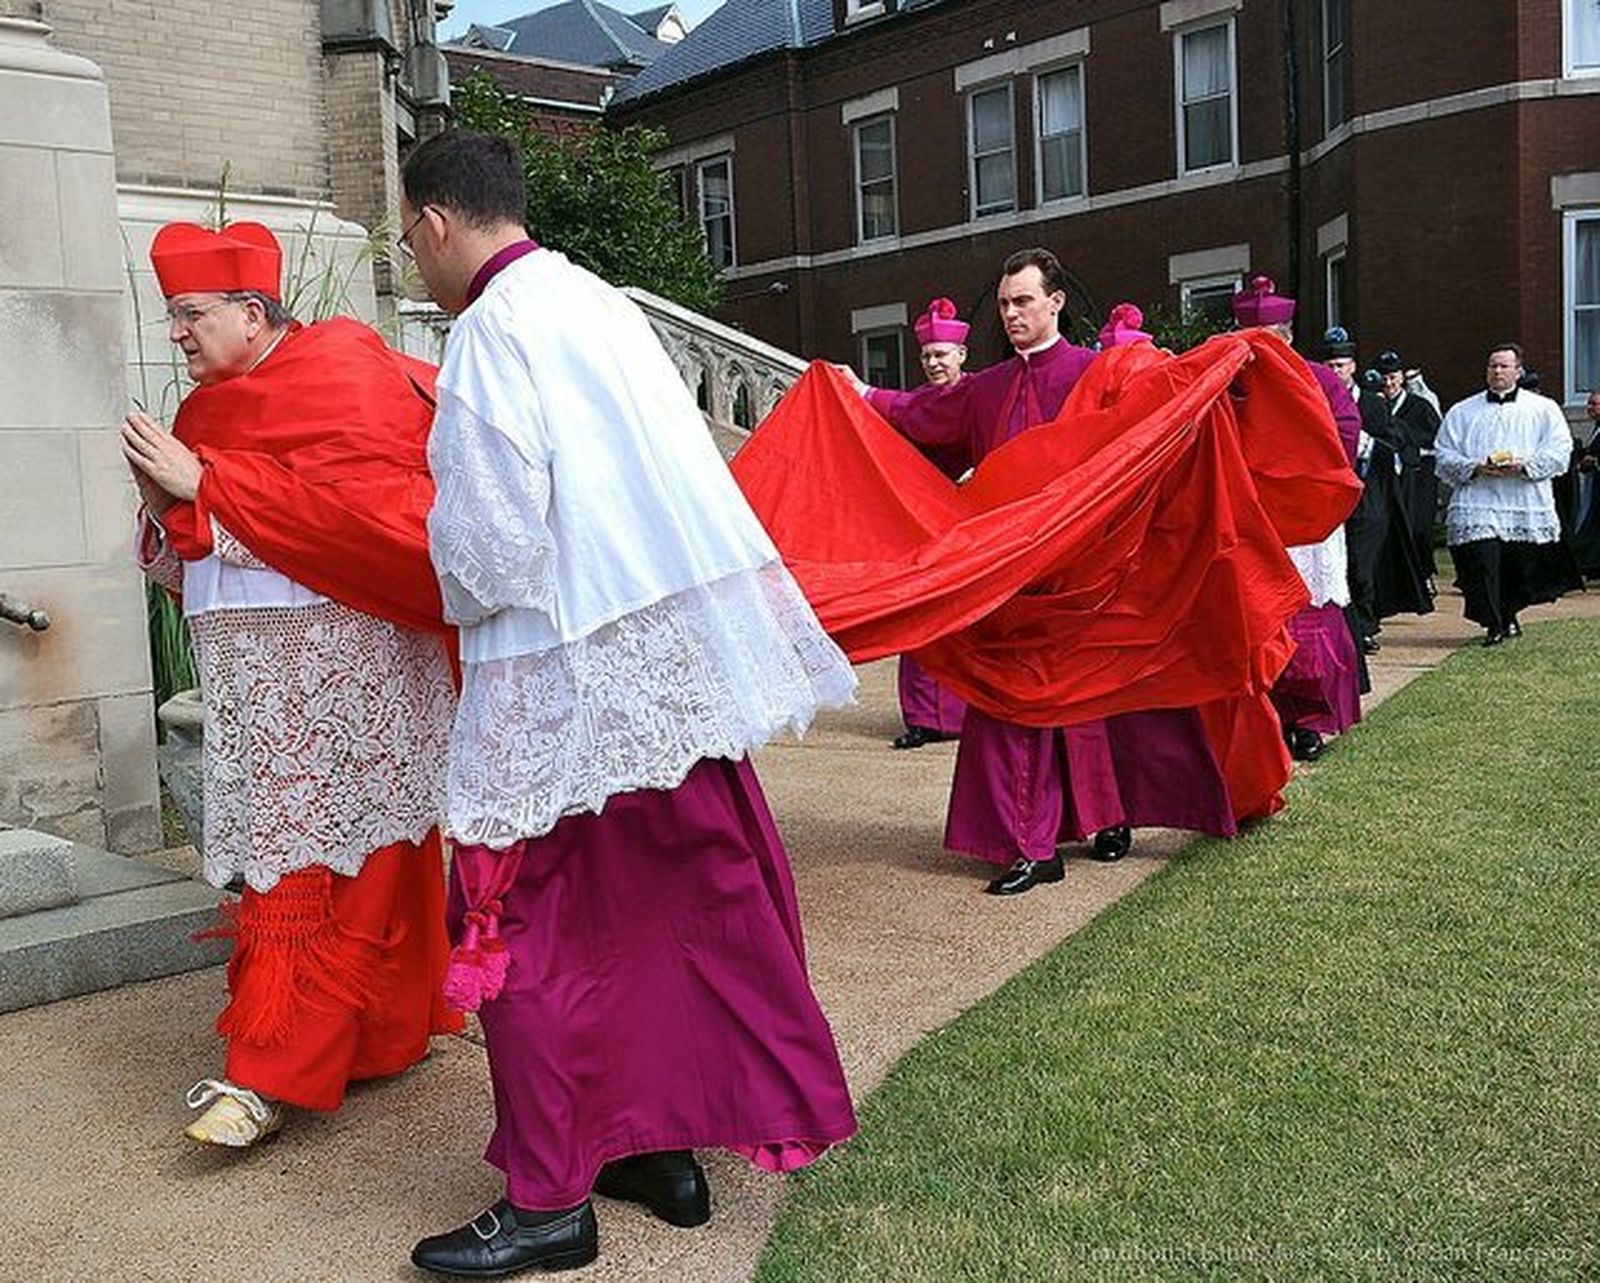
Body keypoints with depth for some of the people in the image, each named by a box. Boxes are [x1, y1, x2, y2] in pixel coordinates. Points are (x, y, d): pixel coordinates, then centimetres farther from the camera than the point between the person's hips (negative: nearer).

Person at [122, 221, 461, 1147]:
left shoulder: (340, 375, -3)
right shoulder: (211, 409, 18)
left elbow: (351, 506, -19)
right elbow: (190, 564, 18)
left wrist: (204, 482, -15)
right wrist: (164, 504, -3)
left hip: (341, 661, -7)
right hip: (253, 677, 7)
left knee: (311, 859, -4)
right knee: (279, 850, 5)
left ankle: (275, 1072, 0)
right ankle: (386, 1031, 17)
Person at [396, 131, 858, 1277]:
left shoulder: (494, 331, -13)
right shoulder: (598, 302, 12)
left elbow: (491, 541, -17)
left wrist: (462, 578, 5)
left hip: (570, 674, -9)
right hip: (678, 649, 9)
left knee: (526, 924, 3)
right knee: (686, 896, 14)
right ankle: (666, 1144, 28)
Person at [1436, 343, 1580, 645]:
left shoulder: (1544, 409, 12)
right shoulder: (1462, 412, 13)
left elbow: (1559, 452, 4)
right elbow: (1444, 456, 8)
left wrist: (1524, 465, -13)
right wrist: (1475, 468, -10)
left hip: (1528, 509, 1)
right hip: (1477, 505, 0)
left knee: (1524, 568, 5)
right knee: (1483, 563, -13)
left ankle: (1508, 613, 28)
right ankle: (1495, 624, -3)